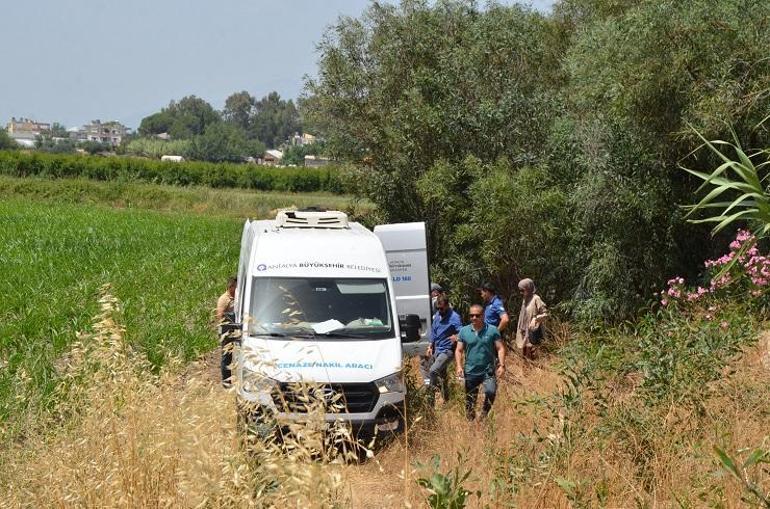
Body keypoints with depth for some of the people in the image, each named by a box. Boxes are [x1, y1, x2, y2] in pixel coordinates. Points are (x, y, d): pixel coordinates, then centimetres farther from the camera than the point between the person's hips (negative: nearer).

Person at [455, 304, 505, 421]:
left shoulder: (492, 330, -1)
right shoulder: (464, 331, 3)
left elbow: (500, 349, -1)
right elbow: (459, 351, 6)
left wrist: (502, 365, -12)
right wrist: (459, 366, -8)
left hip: (488, 371, -2)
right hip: (470, 372, 2)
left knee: (491, 392, -27)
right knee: (470, 402, 8)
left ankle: (485, 413, -4)